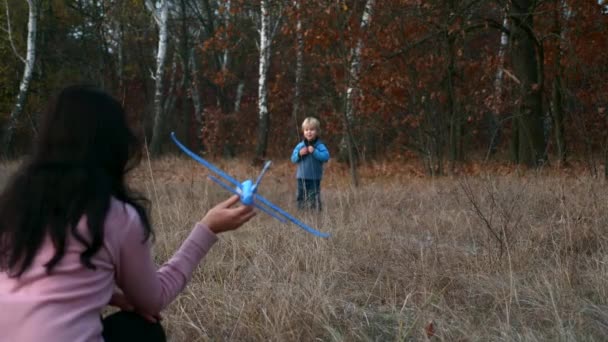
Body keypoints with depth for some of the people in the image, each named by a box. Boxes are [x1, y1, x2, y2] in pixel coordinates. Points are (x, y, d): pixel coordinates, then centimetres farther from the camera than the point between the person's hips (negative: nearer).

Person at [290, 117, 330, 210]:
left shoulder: (320, 146, -6)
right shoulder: (300, 146, 5)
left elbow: (326, 156, -17)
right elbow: (293, 159, 6)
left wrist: (314, 152, -24)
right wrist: (299, 154, -14)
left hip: (314, 179, -4)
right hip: (302, 178, 4)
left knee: (314, 198, -4)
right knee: (301, 197, 11)